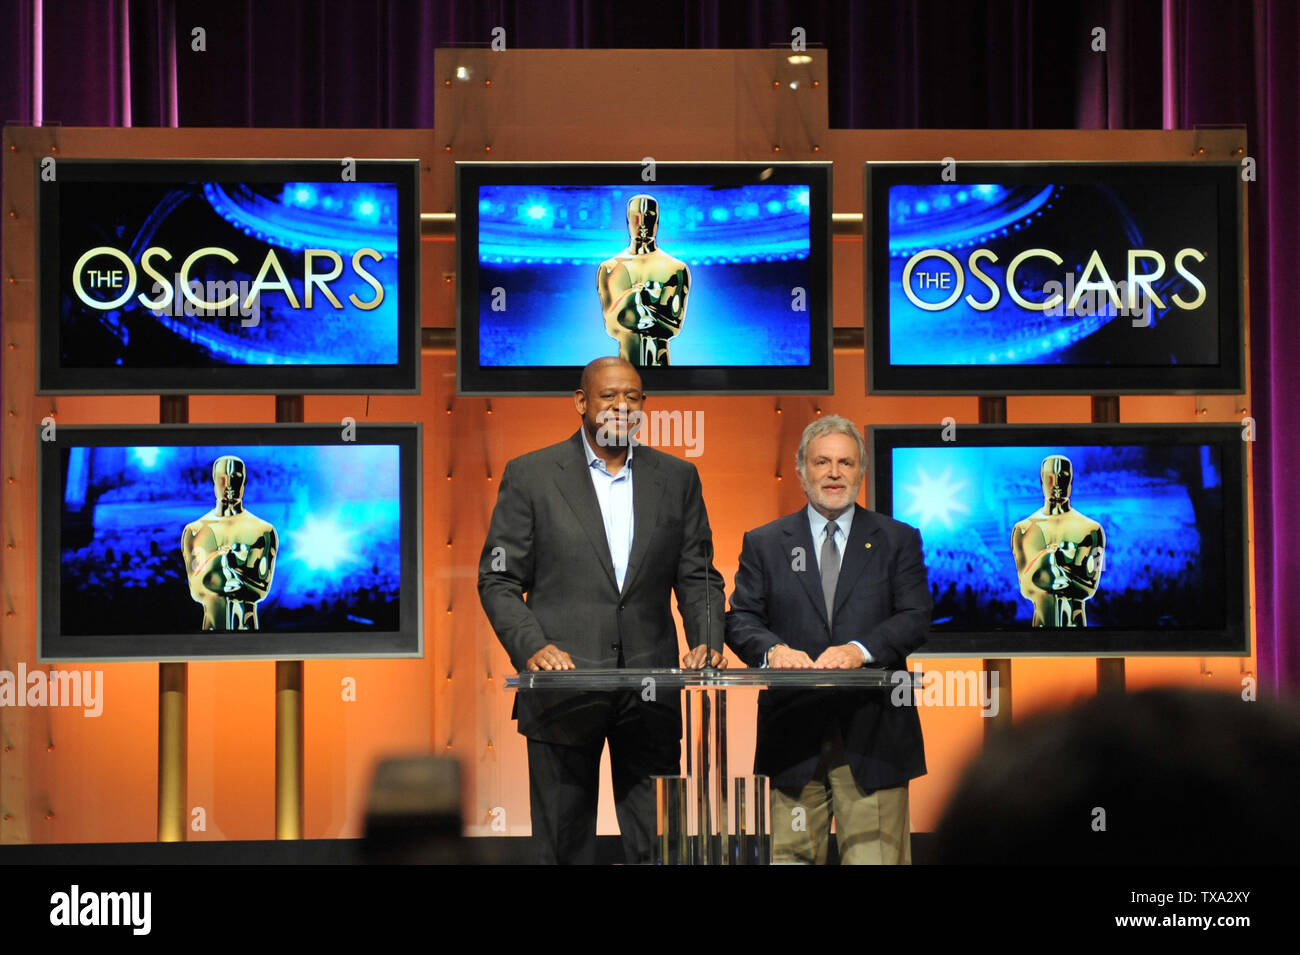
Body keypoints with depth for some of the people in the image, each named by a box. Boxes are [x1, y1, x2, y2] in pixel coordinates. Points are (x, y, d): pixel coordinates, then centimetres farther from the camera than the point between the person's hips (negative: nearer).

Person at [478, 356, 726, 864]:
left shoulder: (678, 477, 10)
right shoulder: (529, 475, 2)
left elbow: (697, 576, 12)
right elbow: (498, 580, 1)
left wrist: (708, 642, -6)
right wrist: (532, 647, -15)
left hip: (651, 692, 2)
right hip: (563, 687, -2)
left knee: (657, 844, 4)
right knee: (563, 844, 6)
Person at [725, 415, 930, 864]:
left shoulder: (898, 540, 11)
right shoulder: (763, 544, 13)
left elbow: (915, 617, 1)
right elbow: (741, 619, 5)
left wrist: (860, 649, -17)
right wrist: (772, 649, -17)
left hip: (872, 730, -1)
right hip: (794, 730, 1)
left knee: (875, 853, -4)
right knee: (791, 854, 0)